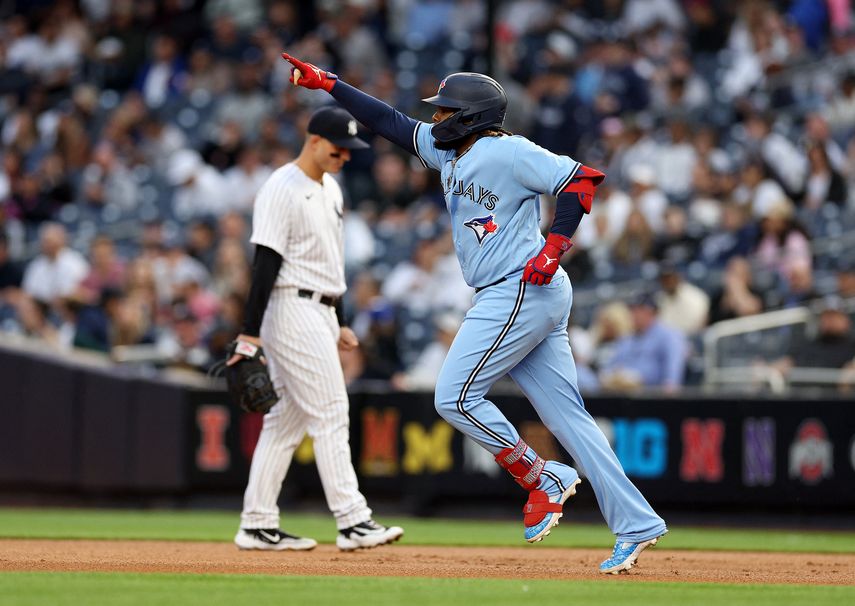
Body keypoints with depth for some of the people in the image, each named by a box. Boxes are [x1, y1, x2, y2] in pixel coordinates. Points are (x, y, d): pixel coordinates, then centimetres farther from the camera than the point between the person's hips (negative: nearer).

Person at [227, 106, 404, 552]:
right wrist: (249, 335, -22)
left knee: (287, 419, 9)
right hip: (292, 310, -9)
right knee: (330, 414, -11)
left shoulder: (330, 189, 16)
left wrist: (337, 325, 22)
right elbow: (265, 265, -19)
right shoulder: (282, 190, -14)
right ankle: (352, 521, -12)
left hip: (320, 313, 9)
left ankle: (257, 526, 11)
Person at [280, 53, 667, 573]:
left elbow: (582, 178, -15)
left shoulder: (508, 152, -10)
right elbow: (393, 123, 23)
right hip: (510, 299, 9)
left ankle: (541, 478, 0)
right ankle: (636, 525, -1)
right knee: (567, 414, 3)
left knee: (456, 397, -7)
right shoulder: (449, 151, 16)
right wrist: (326, 83, 21)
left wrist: (554, 246, -21)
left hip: (522, 291, -9)